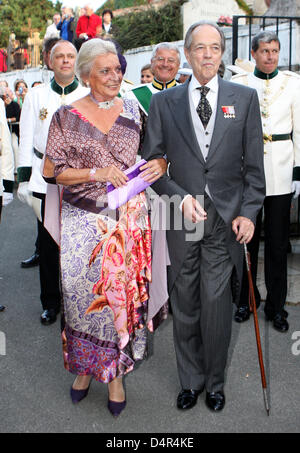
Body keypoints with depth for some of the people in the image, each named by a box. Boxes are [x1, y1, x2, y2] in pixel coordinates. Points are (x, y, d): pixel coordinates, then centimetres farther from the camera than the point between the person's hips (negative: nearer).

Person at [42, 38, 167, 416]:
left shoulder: (133, 110, 7)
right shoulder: (67, 116, 0)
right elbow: (51, 171, -3)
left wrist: (161, 163, -8)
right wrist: (98, 173, -15)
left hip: (127, 219, 2)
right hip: (82, 222, -1)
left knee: (122, 291, 5)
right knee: (81, 291, 4)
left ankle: (115, 370, 23)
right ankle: (85, 366, 28)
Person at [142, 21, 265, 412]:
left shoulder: (245, 97, 6)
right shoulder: (164, 102, 6)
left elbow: (254, 163, 4)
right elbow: (152, 161, 4)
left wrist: (249, 212, -5)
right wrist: (181, 198, -9)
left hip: (226, 218, -1)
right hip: (182, 218, 1)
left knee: (216, 305, 1)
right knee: (184, 305, 10)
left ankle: (215, 383, 25)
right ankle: (190, 381, 29)